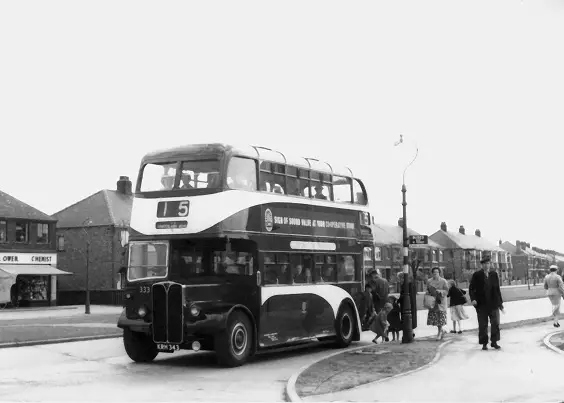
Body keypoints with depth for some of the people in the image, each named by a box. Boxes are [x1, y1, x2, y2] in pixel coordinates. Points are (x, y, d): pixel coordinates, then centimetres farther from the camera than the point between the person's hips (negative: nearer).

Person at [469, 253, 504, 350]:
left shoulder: (494, 274, 7)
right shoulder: (477, 275, -1)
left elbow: (498, 289, 10)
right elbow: (471, 288, 0)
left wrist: (500, 302, 9)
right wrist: (473, 299, -14)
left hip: (493, 303, 2)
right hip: (481, 304, -2)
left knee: (495, 323, 2)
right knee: (483, 325, 3)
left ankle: (494, 341, 13)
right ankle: (484, 343, 12)